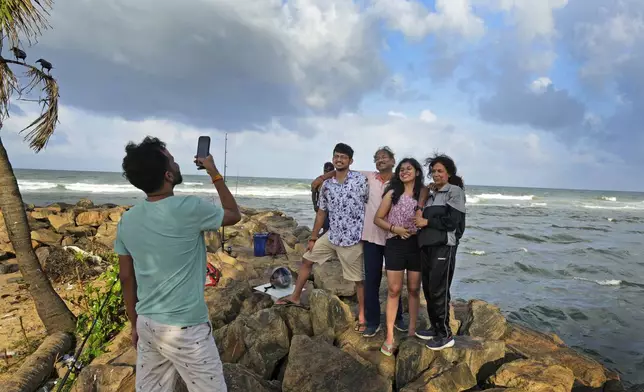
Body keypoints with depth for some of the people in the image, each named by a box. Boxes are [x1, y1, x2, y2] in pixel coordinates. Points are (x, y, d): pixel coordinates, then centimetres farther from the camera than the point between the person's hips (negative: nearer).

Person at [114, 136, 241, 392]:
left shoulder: (127, 220, -1)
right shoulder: (188, 209, -19)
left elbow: (126, 278, 7)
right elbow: (234, 215, 0)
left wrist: (135, 324, 18)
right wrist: (214, 173, 8)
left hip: (147, 325, 7)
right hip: (185, 329, -6)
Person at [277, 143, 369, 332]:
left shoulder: (361, 180, -11)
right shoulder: (326, 185, 4)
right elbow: (321, 213, 11)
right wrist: (313, 238, 13)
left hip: (352, 239, -6)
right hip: (331, 235, 6)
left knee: (358, 278, 5)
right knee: (306, 259, 14)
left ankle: (362, 315, 22)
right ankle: (295, 297, 31)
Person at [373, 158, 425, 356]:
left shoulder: (424, 193, 4)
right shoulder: (392, 193, 0)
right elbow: (378, 218, 1)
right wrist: (394, 228, -13)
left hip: (417, 244, 2)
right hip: (395, 244, -2)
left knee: (414, 289, 11)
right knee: (394, 290, 0)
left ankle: (412, 330, 26)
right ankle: (389, 336, 7)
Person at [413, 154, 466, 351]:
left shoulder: (455, 191, -3)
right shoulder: (431, 195, 19)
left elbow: (452, 221, -13)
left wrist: (426, 222, -10)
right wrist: (420, 213, -1)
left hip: (444, 246, -7)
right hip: (426, 245, 7)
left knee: (439, 290, -4)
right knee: (428, 289, 10)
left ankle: (445, 335, 8)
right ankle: (435, 328, 24)